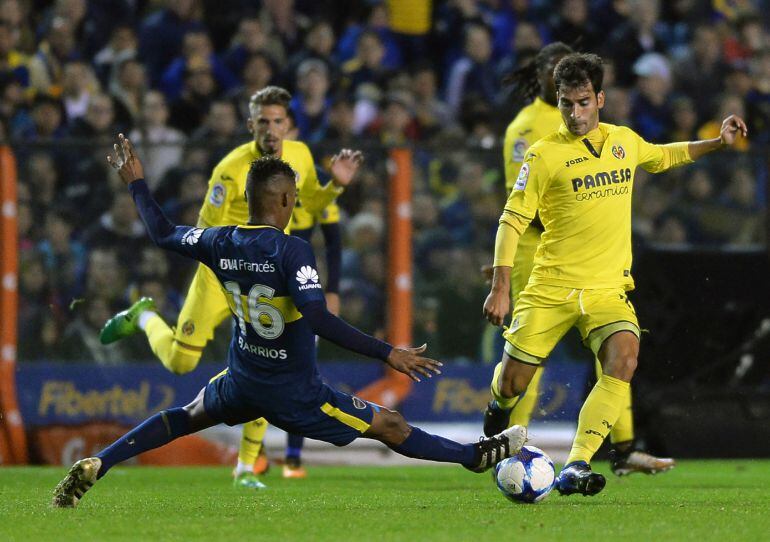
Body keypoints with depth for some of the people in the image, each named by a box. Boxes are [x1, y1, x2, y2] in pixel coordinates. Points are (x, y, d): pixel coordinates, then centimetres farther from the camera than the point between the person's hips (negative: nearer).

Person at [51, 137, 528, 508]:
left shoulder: (221, 244, -6)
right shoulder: (292, 252, -25)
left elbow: (163, 233, 12)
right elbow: (319, 320, -34)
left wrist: (136, 183, 27)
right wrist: (387, 354, -33)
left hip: (242, 383, 5)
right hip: (295, 394, -5)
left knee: (188, 417, 30)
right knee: (390, 427, 6)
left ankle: (94, 467, 17)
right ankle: (478, 456, 17)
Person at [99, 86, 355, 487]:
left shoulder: (300, 156, -3)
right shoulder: (232, 169, -20)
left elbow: (311, 203, 15)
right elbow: (207, 232, -14)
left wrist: (337, 185, -3)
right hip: (221, 272, -3)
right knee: (180, 362, 0)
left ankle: (247, 466, 3)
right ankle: (144, 318, 33)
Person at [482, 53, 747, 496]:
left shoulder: (624, 141, 9)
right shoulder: (545, 155, -5)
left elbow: (661, 157, 32)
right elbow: (513, 219, -3)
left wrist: (717, 143, 23)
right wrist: (500, 288, -10)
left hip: (608, 288, 2)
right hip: (551, 288, -2)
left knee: (624, 359, -26)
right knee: (512, 385, -1)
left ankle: (576, 467, -29)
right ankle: (499, 414, 39)